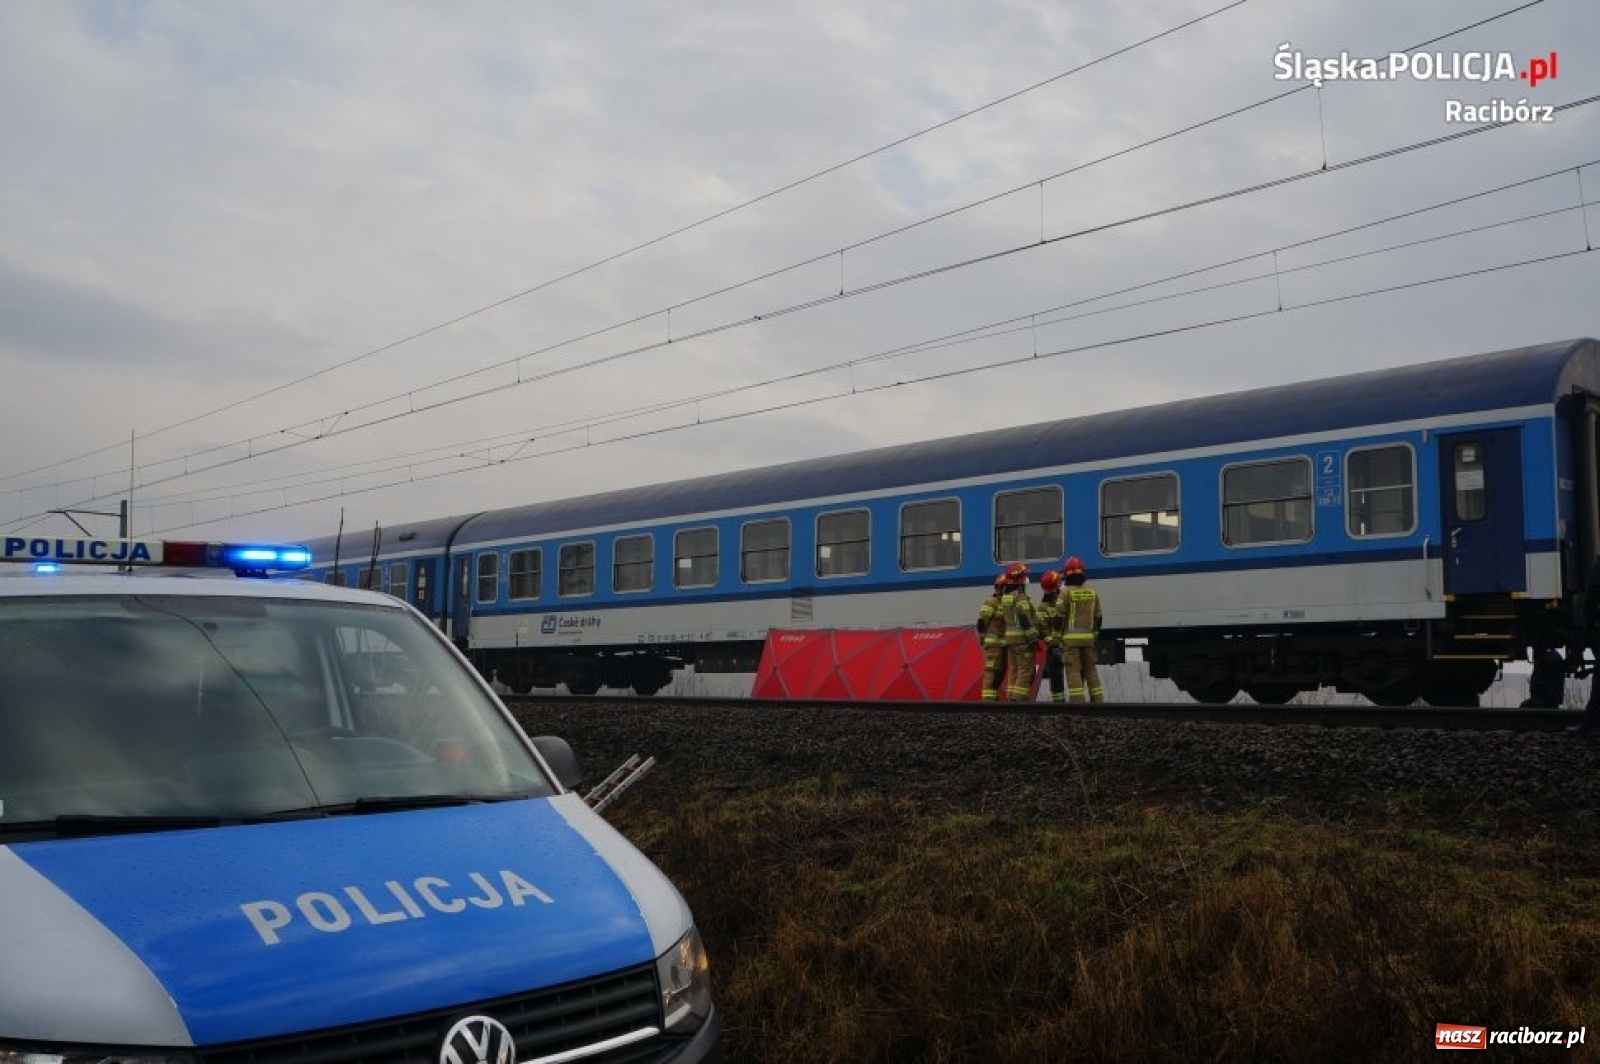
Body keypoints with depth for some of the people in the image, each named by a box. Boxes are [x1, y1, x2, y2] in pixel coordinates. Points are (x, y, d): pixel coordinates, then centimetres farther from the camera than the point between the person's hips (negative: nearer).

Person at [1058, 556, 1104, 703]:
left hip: (1071, 639, -5)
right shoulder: (1092, 593, 9)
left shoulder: (1066, 593, -7)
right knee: (1091, 671, 12)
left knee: (1073, 672, -5)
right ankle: (1098, 700, 12)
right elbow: (1098, 618, 13)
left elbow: (1059, 618, -9)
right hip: (1088, 638, 5)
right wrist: (1095, 636, 21)